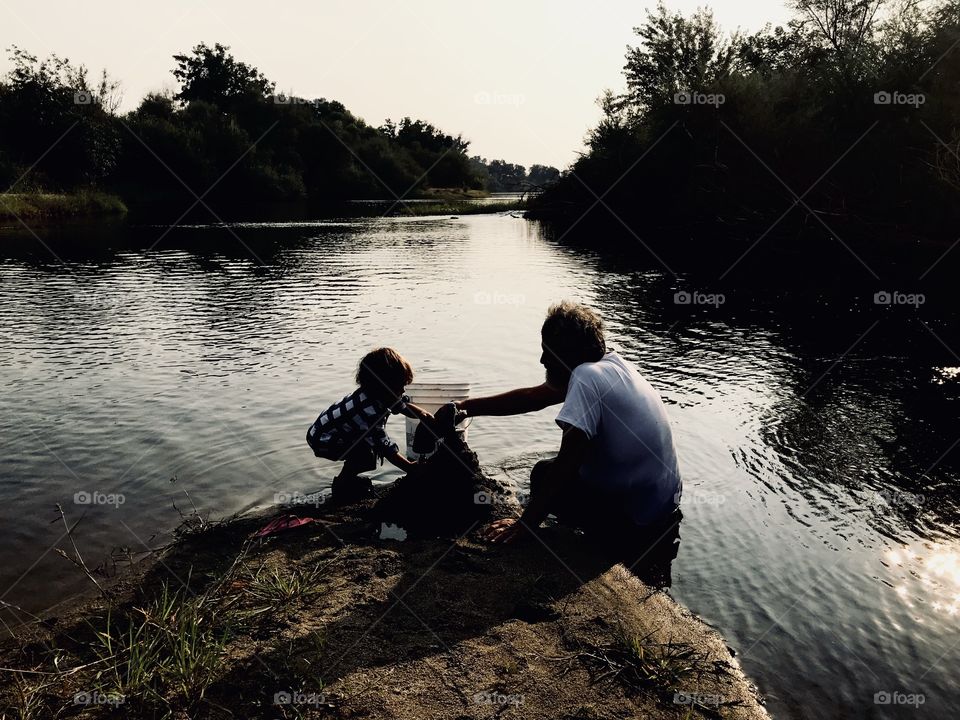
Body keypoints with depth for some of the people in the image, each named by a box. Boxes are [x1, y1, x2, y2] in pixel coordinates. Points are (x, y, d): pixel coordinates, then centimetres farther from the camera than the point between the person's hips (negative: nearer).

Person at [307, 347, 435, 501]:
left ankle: (349, 476, 25)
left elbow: (404, 405, 5)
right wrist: (410, 467, -20)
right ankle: (342, 485, 1)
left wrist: (426, 416, -10)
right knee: (367, 456, -23)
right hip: (322, 440, -10)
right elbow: (386, 448, -28)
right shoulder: (369, 412, -35)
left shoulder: (374, 393, -9)